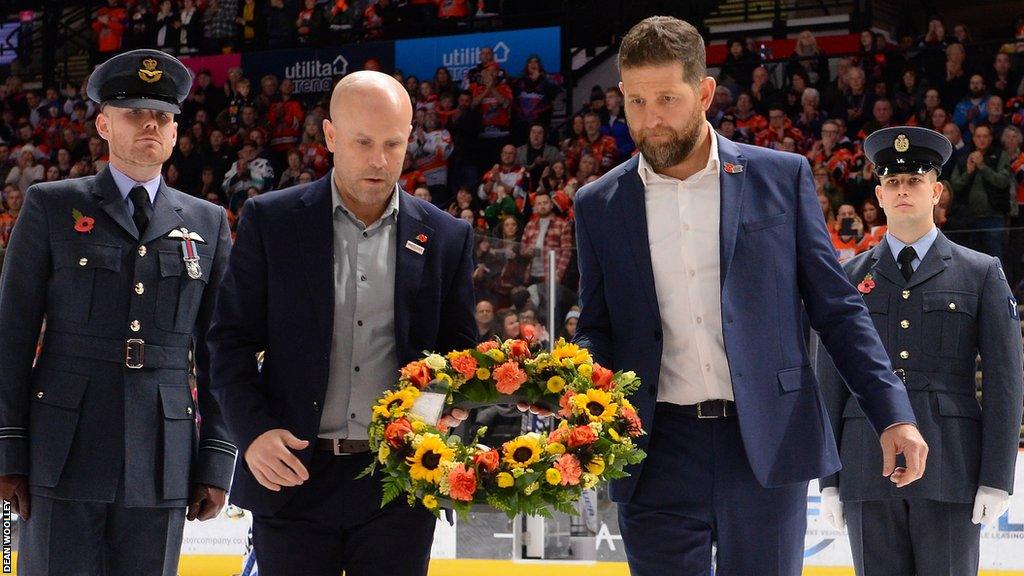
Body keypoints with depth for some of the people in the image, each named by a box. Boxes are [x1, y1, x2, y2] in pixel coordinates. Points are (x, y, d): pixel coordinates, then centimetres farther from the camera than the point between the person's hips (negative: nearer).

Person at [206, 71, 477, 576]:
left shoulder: (447, 238, 7)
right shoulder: (270, 221, 3)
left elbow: (460, 349, 12)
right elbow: (230, 339, 3)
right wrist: (253, 431, -11)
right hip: (293, 475, -1)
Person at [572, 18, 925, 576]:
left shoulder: (781, 177, 3)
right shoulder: (600, 204, 7)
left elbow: (835, 307, 5)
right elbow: (597, 330, 12)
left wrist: (893, 414, -3)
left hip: (767, 443, -1)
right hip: (658, 449, 1)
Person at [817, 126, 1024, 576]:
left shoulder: (981, 274, 7)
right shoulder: (850, 278, 11)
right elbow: (830, 382, 10)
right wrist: (829, 479, 4)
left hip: (950, 471, -1)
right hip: (868, 471, 2)